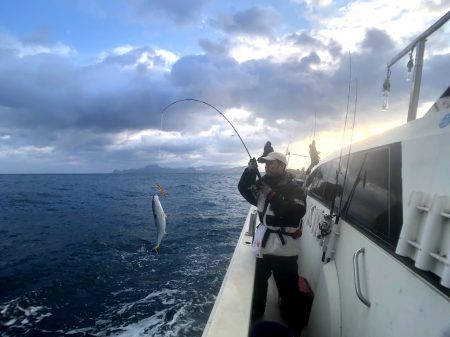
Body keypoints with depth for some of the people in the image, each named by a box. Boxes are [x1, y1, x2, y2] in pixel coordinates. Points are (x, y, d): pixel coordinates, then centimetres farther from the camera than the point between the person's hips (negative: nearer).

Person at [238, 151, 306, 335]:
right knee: (257, 285, 21)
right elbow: (243, 189, 1)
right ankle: (255, 317, 43)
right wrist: (250, 171, -15)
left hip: (284, 249, -6)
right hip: (262, 244, 6)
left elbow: (297, 212, -23)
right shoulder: (263, 184, 9)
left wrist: (272, 195, -25)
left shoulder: (293, 188, -10)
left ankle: (293, 327, 23)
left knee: (288, 292, 1)